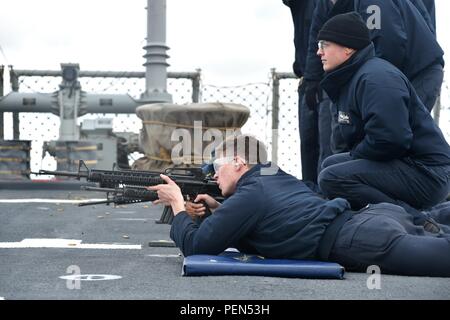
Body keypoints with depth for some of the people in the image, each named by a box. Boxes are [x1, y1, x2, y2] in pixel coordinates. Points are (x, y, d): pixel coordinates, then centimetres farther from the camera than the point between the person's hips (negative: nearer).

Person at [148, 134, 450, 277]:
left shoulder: (247, 196, 5)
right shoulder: (278, 178, 30)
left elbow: (195, 245, 11)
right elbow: (249, 227, 46)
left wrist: (178, 205, 25)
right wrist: (219, 209, 34)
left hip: (358, 241, -8)